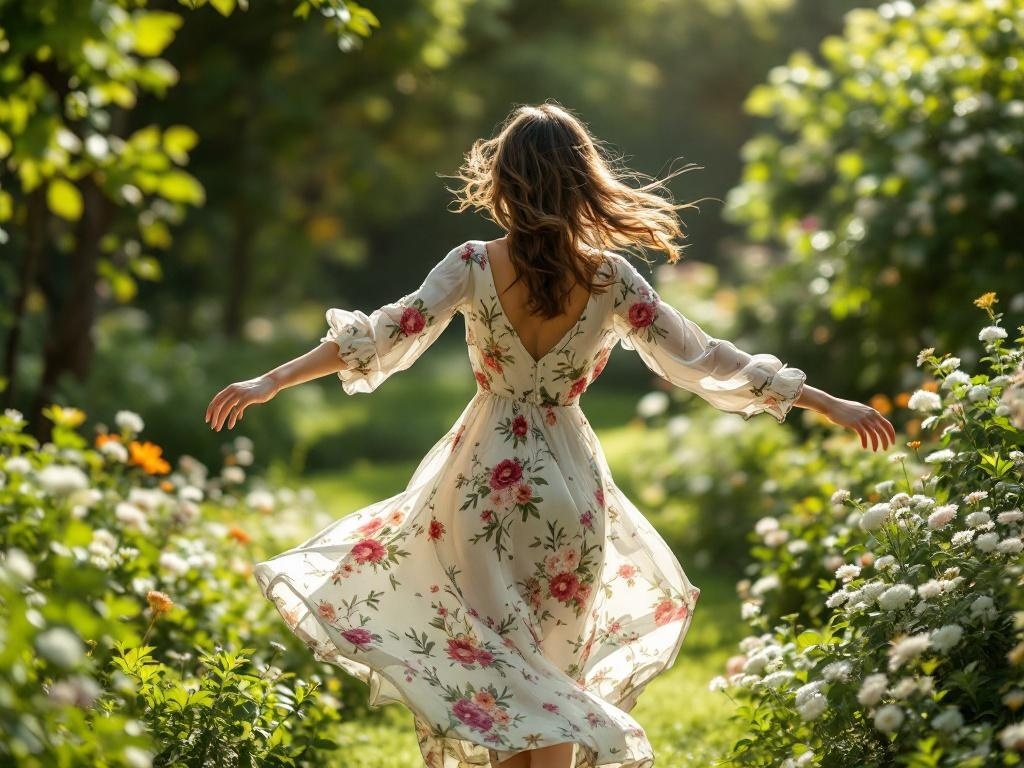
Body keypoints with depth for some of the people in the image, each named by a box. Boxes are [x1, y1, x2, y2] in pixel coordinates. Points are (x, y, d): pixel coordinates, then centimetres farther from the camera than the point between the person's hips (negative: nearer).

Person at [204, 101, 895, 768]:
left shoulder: (473, 266, -9)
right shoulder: (611, 277, -6)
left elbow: (382, 338, -11)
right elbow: (701, 360, -4)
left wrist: (269, 382, -6)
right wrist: (831, 405, 3)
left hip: (485, 481, -1)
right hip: (570, 485, 1)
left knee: (500, 669, 10)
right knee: (553, 671, 17)